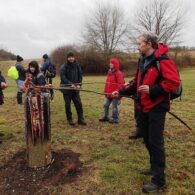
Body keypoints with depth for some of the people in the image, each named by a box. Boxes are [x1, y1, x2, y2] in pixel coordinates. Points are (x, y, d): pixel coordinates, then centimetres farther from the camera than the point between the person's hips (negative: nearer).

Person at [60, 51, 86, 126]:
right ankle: (69, 119, 19)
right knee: (68, 105, 5)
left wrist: (79, 84, -6)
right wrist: (71, 84, -24)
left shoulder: (77, 65, 5)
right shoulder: (63, 67, -8)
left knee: (79, 104, 3)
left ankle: (80, 119, 13)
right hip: (66, 88, -3)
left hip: (75, 88, 3)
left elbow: (80, 75, 8)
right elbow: (63, 78, -15)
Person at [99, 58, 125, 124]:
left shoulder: (118, 73, -13)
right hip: (109, 94, 8)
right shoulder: (109, 72, 13)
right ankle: (105, 117, 28)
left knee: (114, 106, 2)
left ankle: (115, 119, 16)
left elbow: (121, 84, -18)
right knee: (106, 104, 14)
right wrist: (106, 91, 14)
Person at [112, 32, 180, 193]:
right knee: (147, 140, 16)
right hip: (144, 108, 9)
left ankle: (159, 181, 9)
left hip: (157, 108, -9)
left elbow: (173, 82, -22)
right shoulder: (143, 61, 13)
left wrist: (152, 90, -26)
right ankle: (155, 168, 35)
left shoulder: (163, 61, -15)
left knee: (156, 142, -4)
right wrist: (121, 92, 11)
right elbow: (137, 84, 17)